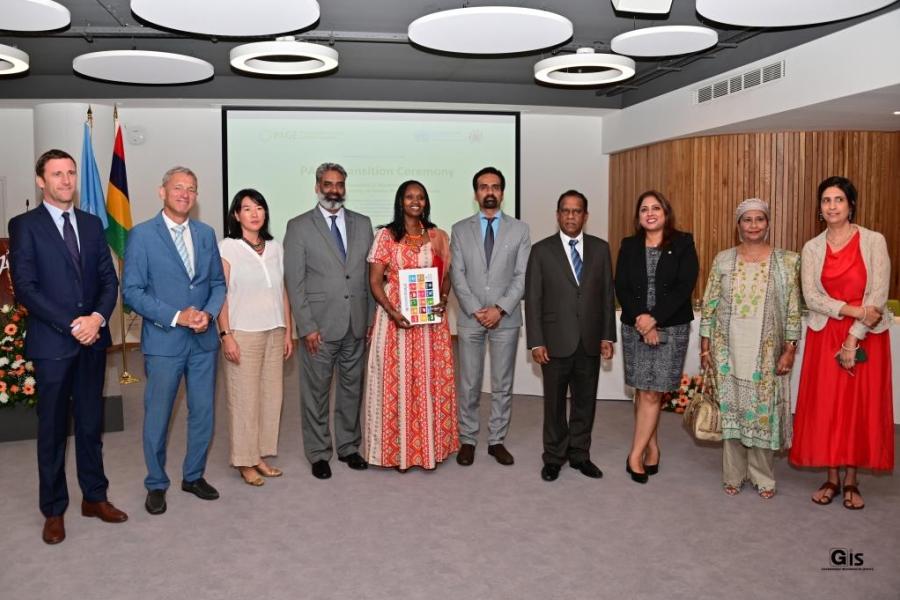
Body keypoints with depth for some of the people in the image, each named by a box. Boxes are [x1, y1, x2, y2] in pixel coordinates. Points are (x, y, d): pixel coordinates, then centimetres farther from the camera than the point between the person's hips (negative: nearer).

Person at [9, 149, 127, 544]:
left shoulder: (92, 224, 10)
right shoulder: (24, 226, -4)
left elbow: (109, 279, 7)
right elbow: (25, 288, -11)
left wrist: (98, 318, -11)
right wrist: (72, 325, -16)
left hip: (93, 340, 4)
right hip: (52, 343, -4)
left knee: (91, 424, 13)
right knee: (52, 429, 7)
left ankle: (95, 497, 26)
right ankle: (53, 511, 19)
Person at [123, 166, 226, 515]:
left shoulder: (206, 234, 8)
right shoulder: (141, 235, -5)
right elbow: (132, 291, -9)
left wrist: (208, 313, -9)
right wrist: (176, 316, -18)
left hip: (204, 339, 4)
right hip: (163, 339, -4)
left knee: (203, 412, 12)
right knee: (157, 416, 7)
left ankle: (194, 476, 30)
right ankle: (156, 485, 25)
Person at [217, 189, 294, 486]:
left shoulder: (276, 248, 10)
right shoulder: (227, 248, -3)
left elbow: (283, 292, 12)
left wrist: (288, 332, 10)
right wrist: (226, 335, -13)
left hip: (274, 332, 5)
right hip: (243, 333, -4)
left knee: (271, 395, 7)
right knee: (244, 397, 1)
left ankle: (261, 455, 20)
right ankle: (245, 461, 13)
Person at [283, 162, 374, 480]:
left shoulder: (363, 224, 9)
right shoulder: (299, 227, -2)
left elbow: (371, 275, 10)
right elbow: (294, 282, -6)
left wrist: (372, 318, 5)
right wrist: (307, 327, -11)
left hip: (356, 326, 4)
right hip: (320, 327, -3)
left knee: (352, 389, 14)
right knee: (316, 392, 6)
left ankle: (349, 446, 29)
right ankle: (318, 453, 20)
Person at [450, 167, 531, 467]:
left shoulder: (519, 229, 5)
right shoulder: (460, 229, 6)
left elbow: (523, 276, -2)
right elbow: (457, 275, -1)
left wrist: (500, 308, -13)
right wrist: (476, 310, -11)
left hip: (506, 318, 0)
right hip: (470, 318, 0)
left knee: (503, 384, 7)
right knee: (468, 384, 5)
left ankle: (497, 440, 19)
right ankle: (467, 440, 17)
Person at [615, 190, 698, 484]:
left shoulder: (683, 244, 1)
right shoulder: (629, 246, 8)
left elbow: (685, 286, -7)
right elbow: (621, 288, 2)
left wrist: (654, 319, -15)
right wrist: (641, 320, -12)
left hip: (671, 327, -2)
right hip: (635, 327, 3)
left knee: (651, 394, -5)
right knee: (642, 393, 6)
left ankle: (635, 455, 3)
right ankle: (652, 449, 21)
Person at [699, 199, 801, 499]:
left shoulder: (787, 261, 1)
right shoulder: (723, 260, 4)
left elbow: (793, 309, 1)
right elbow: (709, 305, 4)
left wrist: (790, 349, -4)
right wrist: (705, 346, 1)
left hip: (767, 352, -1)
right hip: (729, 350, 1)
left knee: (764, 410, 4)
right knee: (730, 409, 6)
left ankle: (762, 477, 21)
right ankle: (733, 475, 20)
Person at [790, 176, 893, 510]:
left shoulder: (874, 241, -3)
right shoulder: (812, 248, 4)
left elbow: (878, 295, -8)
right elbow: (811, 297, -4)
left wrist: (853, 339, -13)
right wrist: (854, 310, -17)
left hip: (865, 337, -2)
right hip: (825, 337, 2)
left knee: (861, 407, 3)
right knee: (825, 407, 3)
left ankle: (852, 481, 15)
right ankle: (832, 478, 15)